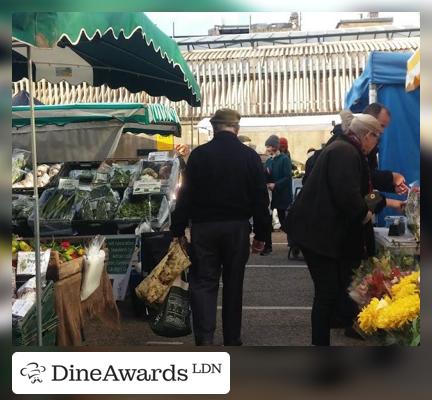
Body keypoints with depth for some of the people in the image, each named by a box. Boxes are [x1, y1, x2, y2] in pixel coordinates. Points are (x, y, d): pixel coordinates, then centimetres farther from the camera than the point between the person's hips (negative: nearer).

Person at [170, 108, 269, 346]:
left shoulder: (199, 155, -4)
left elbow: (186, 195, -5)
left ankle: (204, 338, -9)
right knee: (233, 284, 12)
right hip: (237, 228, 1)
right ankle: (232, 340, 22)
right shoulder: (250, 156, 0)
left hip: (204, 227, -1)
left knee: (203, 282, 5)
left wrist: (178, 229, 2)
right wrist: (260, 234, 8)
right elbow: (260, 198, 1)